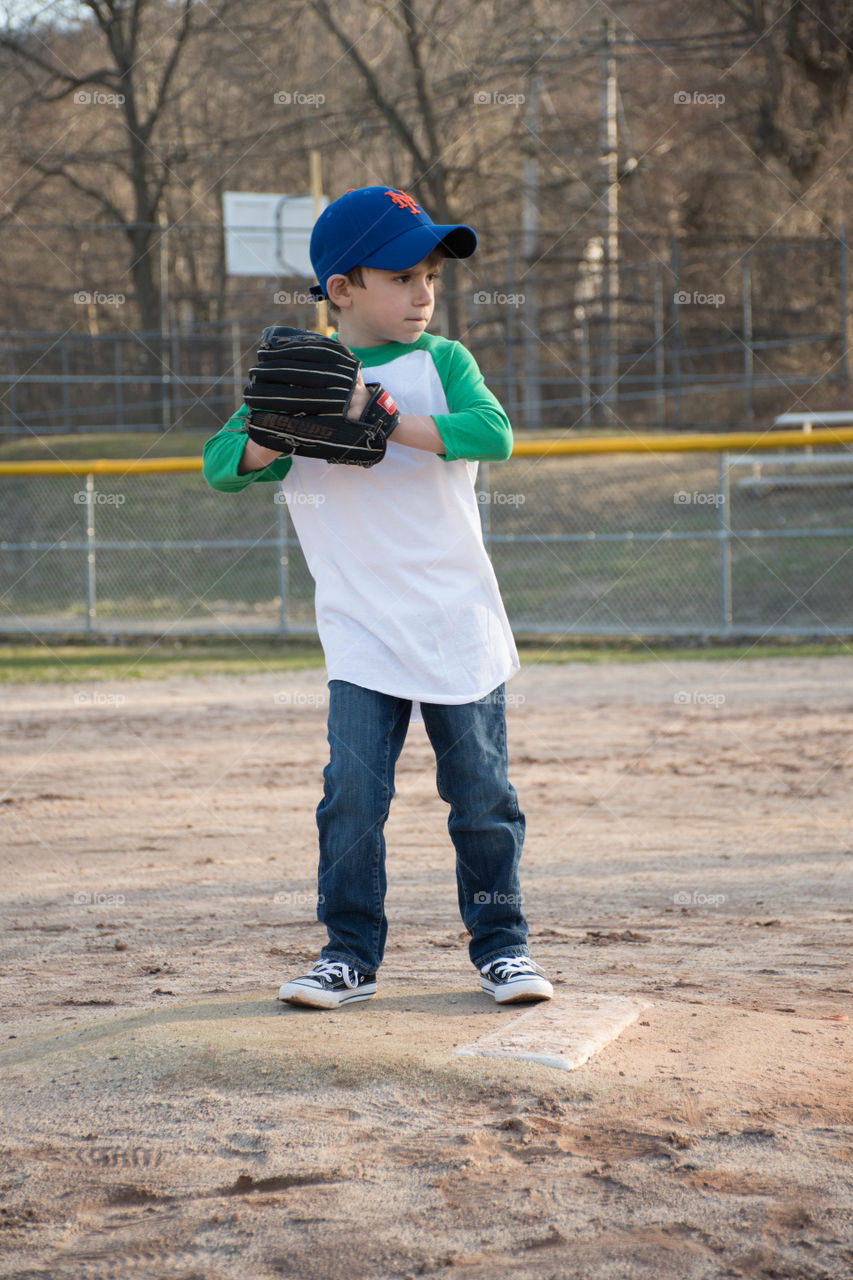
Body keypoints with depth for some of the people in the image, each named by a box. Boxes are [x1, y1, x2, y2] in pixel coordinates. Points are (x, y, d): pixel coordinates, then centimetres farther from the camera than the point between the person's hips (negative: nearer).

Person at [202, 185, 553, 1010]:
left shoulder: (441, 361, 1)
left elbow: (492, 432, -16)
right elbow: (222, 465, -3)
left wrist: (394, 424, -28)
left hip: (460, 626, 0)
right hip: (363, 634, 0)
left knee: (481, 793, 5)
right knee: (351, 794, -6)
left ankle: (500, 944, 18)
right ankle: (349, 953, 6)